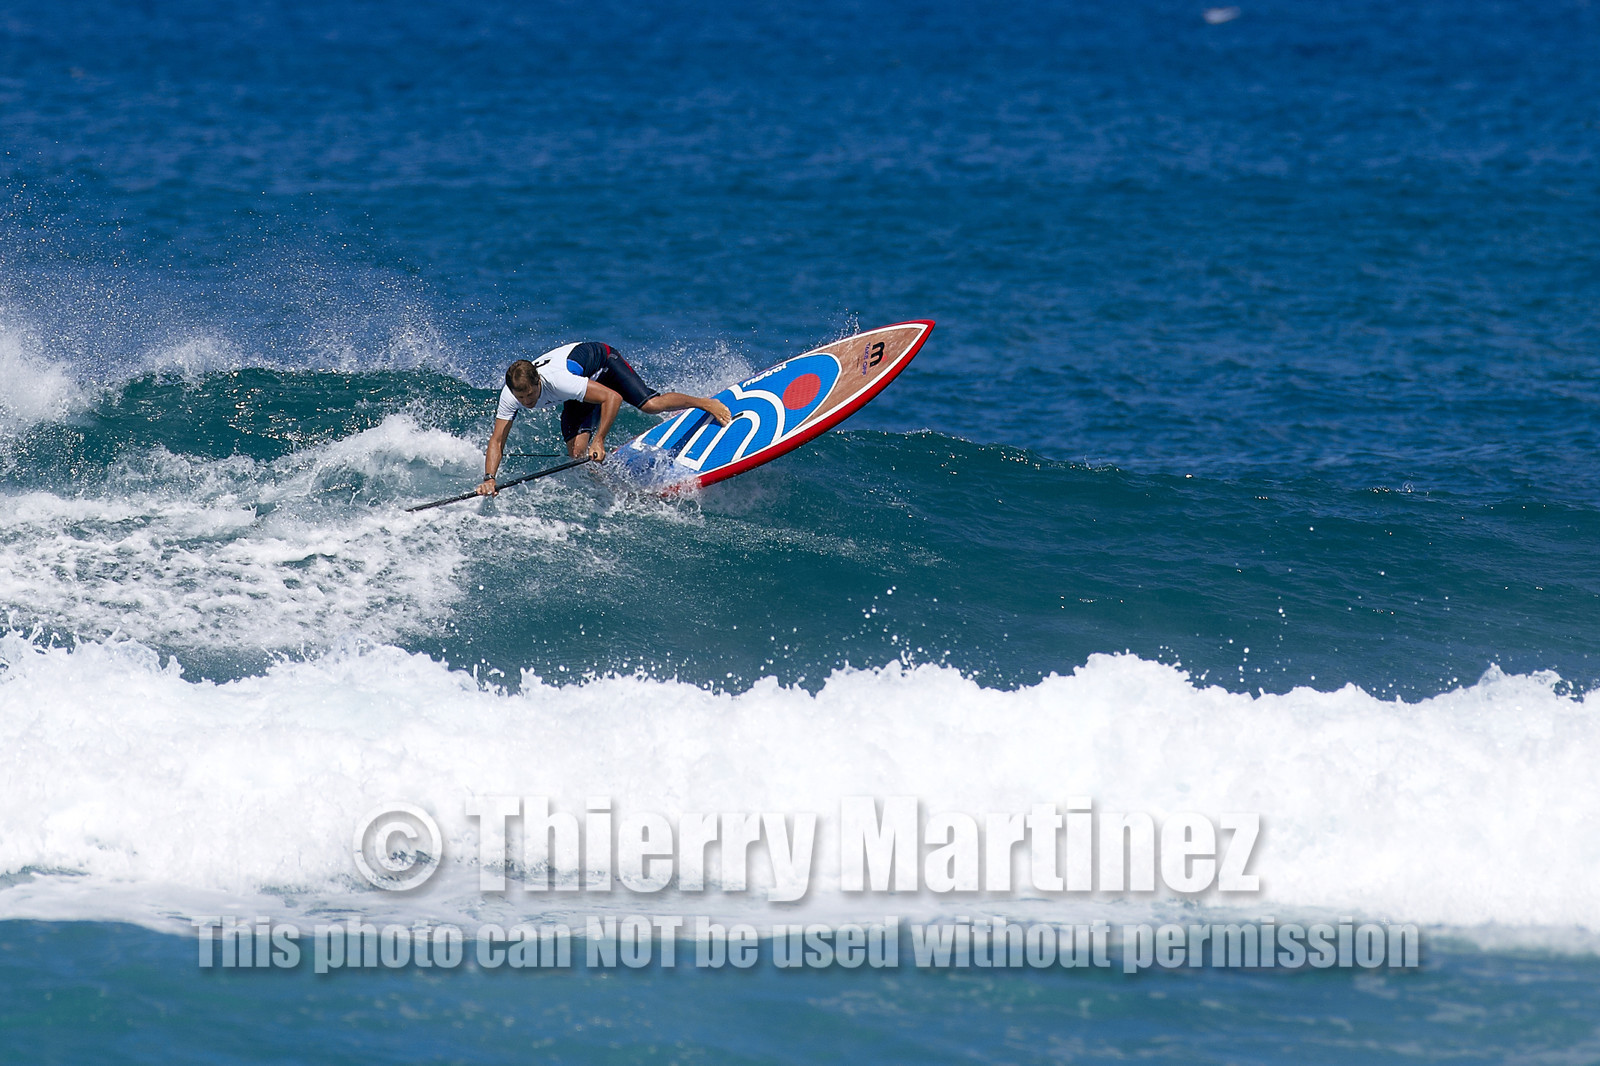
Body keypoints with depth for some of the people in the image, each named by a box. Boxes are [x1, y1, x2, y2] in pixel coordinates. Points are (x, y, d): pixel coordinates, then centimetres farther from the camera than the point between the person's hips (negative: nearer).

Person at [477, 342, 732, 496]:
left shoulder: (559, 381, -44)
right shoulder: (510, 396, -28)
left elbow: (613, 397, -40)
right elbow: (497, 441, -24)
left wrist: (599, 440, -42)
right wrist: (489, 479, -40)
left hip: (601, 360, -5)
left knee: (651, 405, -21)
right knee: (577, 453, -12)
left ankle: (706, 403, 6)